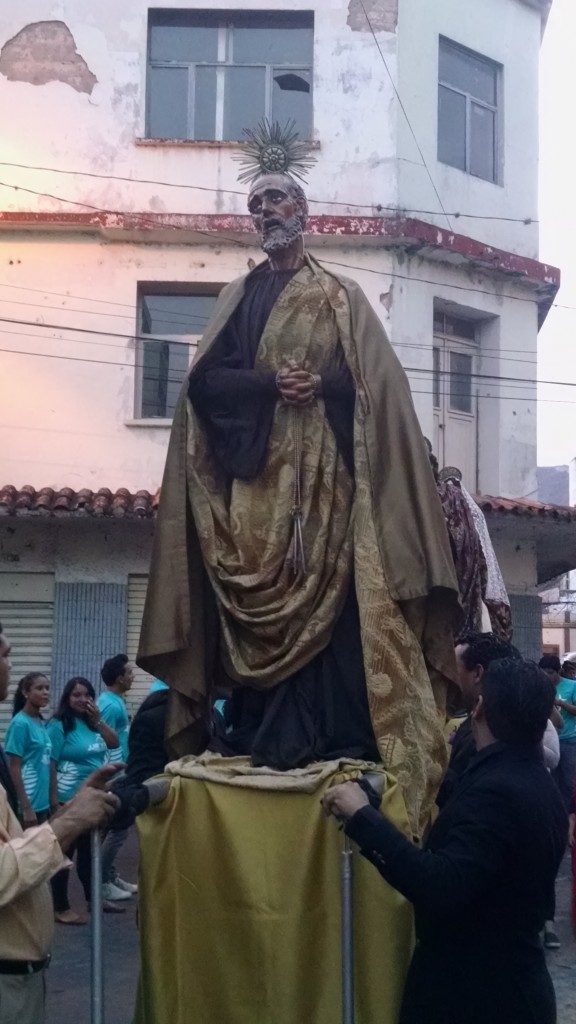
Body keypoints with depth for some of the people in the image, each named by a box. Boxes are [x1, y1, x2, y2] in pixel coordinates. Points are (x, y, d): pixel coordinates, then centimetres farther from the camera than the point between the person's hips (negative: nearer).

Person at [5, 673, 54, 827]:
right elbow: (14, 769, -14)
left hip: (43, 804, 7)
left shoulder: (42, 724, 10)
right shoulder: (20, 724, -11)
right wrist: (26, 808, -17)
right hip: (28, 805, -7)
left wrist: (54, 802, 12)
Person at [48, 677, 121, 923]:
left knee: (89, 849, 19)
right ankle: (60, 907, 8)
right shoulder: (59, 725, -13)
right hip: (70, 800, -7)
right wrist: (54, 801, -17)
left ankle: (93, 897, 32)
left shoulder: (92, 723, 7)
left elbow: (114, 743, 2)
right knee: (65, 851, 1)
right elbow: (50, 765, -15)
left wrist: (98, 719, -10)